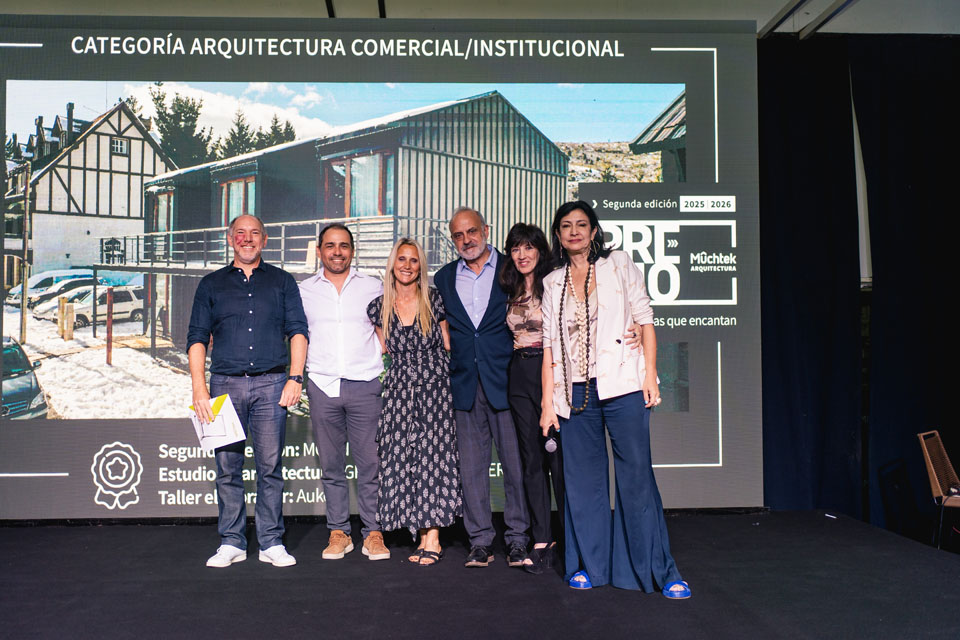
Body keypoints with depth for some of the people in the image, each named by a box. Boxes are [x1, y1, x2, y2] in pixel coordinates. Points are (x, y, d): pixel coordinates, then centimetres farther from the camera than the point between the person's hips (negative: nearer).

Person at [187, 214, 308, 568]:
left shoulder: (282, 281, 13)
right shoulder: (212, 284, 14)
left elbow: (298, 330, 7)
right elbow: (197, 337, 9)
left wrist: (295, 378, -5)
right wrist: (199, 387, -3)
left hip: (270, 383, -1)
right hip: (225, 384, 1)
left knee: (270, 466, -2)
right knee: (228, 467, 2)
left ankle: (272, 543, 6)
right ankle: (231, 542, 12)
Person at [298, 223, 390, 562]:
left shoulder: (373, 287, 9)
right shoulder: (304, 291, 11)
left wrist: (388, 373, 6)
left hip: (365, 384, -1)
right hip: (322, 385, 1)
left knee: (370, 463, -1)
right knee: (331, 466, 6)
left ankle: (373, 533, 8)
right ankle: (338, 533, 15)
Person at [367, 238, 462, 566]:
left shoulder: (434, 300, 1)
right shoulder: (379, 307, 7)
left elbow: (448, 345, 7)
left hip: (435, 385, -2)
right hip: (399, 389, 2)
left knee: (433, 453, -8)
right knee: (403, 457, -2)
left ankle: (433, 538, -3)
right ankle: (424, 535, 6)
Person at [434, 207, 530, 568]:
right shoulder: (443, 279, 14)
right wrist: (449, 368, 6)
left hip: (505, 380, -3)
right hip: (465, 385, 3)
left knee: (515, 462, 1)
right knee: (471, 466, 6)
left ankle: (517, 539, 13)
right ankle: (480, 541, 15)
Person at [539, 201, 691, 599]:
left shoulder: (619, 265, 7)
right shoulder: (553, 283, 13)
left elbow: (645, 320, 2)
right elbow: (549, 345, 11)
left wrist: (650, 377, -7)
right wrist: (547, 401, 5)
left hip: (622, 385, -3)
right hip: (574, 393, 3)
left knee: (637, 476, -5)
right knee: (582, 479, 6)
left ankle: (659, 569, 4)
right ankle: (589, 564, 19)